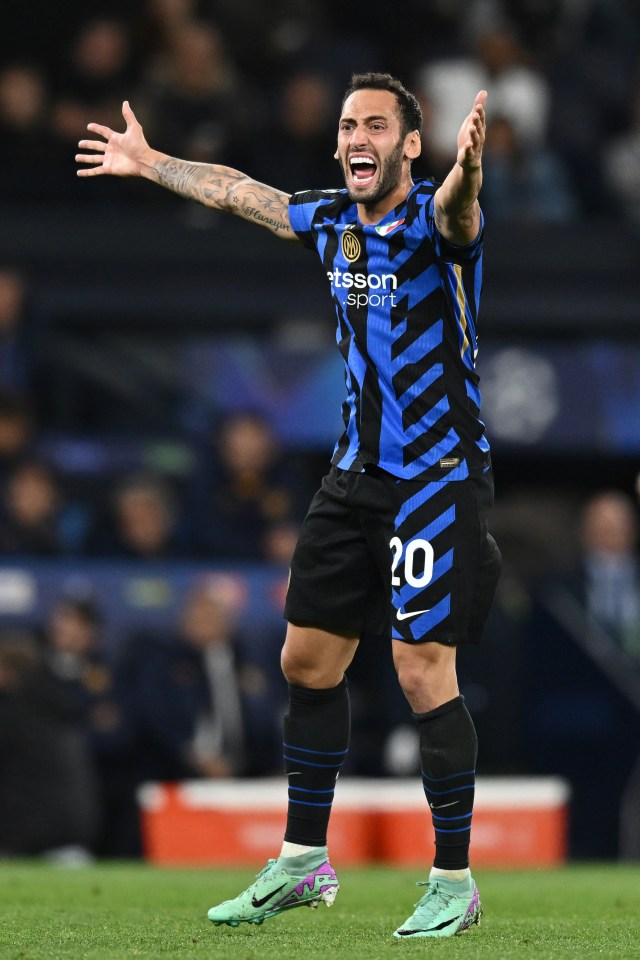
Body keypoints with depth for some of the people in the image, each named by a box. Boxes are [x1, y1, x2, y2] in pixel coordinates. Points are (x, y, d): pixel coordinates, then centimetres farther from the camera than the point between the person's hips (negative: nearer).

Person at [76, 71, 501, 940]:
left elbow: (457, 205, -40)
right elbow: (234, 190, 23)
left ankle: (454, 884, -1)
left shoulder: (435, 219, -15)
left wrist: (467, 167, -63)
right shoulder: (330, 221, 6)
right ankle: (303, 863, 24)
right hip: (357, 472, 8)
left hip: (439, 477, -7)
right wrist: (148, 163, 36)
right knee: (308, 660, 11)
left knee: (424, 672, -11)